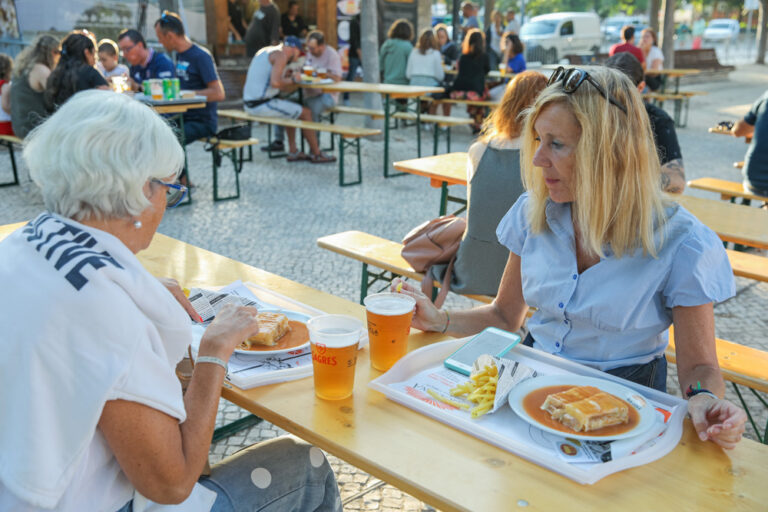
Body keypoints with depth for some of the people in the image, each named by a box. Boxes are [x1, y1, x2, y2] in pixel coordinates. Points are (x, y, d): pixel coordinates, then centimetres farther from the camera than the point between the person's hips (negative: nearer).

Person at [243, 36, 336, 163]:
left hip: (250, 104, 10)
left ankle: (293, 151, 23)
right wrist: (292, 79, -7)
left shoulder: (265, 51, 19)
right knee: (306, 113, 0)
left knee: (292, 110, 27)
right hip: (262, 105, -10)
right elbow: (275, 83, -24)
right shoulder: (281, 55, -10)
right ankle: (317, 154, 11)